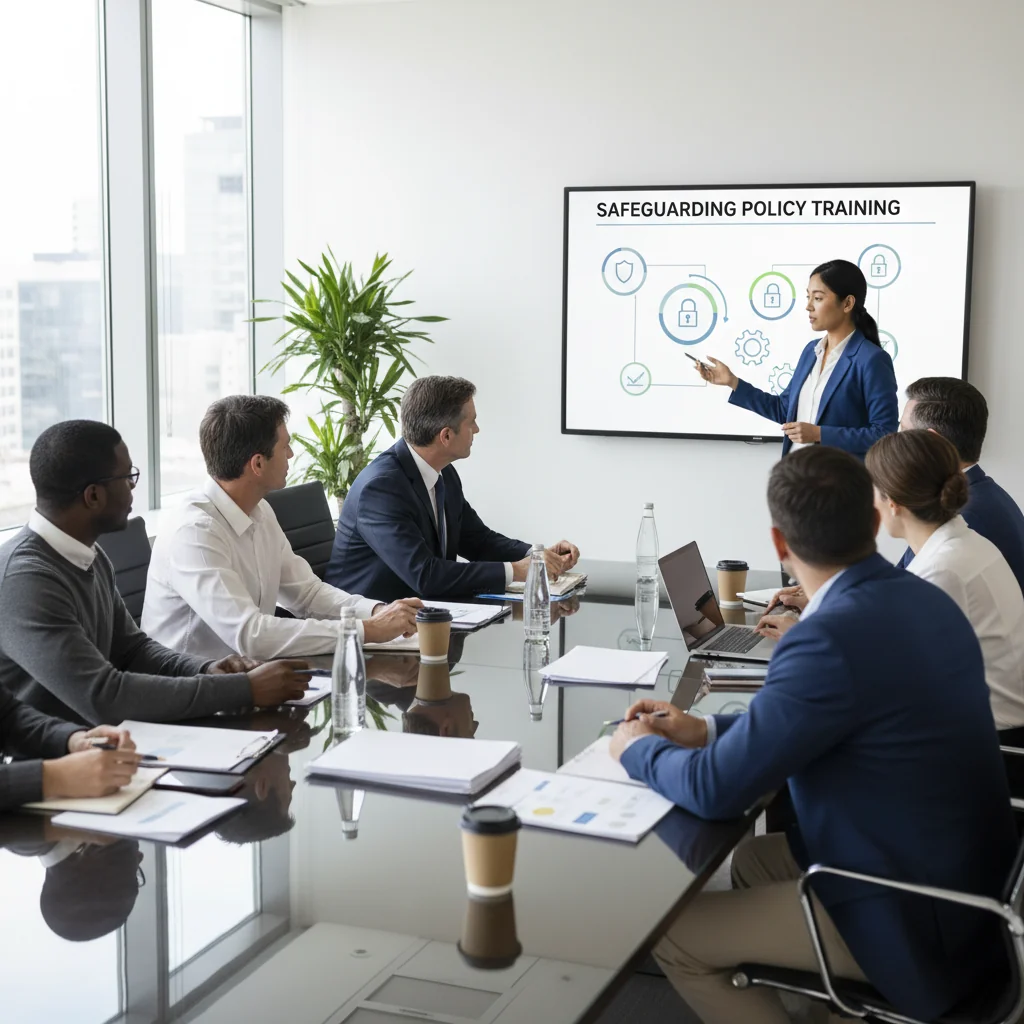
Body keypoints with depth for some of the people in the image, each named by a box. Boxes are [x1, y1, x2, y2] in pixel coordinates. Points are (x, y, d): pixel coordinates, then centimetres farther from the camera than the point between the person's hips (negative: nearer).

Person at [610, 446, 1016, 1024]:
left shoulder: (836, 635, -29)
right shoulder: (921, 599, -1)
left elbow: (716, 789, -22)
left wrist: (640, 748, -2)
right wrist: (703, 730, 8)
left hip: (909, 915, -9)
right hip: (958, 873, 9)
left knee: (670, 932, 0)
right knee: (754, 858, 25)